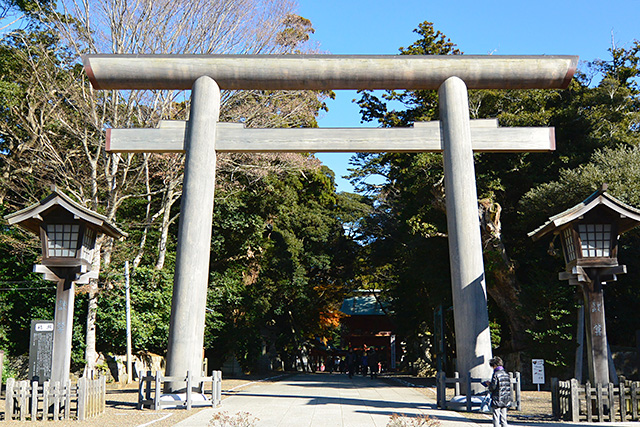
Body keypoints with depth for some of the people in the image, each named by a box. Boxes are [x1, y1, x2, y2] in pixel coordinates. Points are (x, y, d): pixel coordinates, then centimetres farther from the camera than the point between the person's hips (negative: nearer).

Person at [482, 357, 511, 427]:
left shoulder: (496, 374, -13)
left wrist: (489, 384, 5)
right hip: (505, 400, 6)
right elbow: (509, 386, 13)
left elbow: (492, 387, -17)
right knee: (503, 419, 11)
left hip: (497, 400, -6)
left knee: (496, 419, -1)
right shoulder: (506, 374, 7)